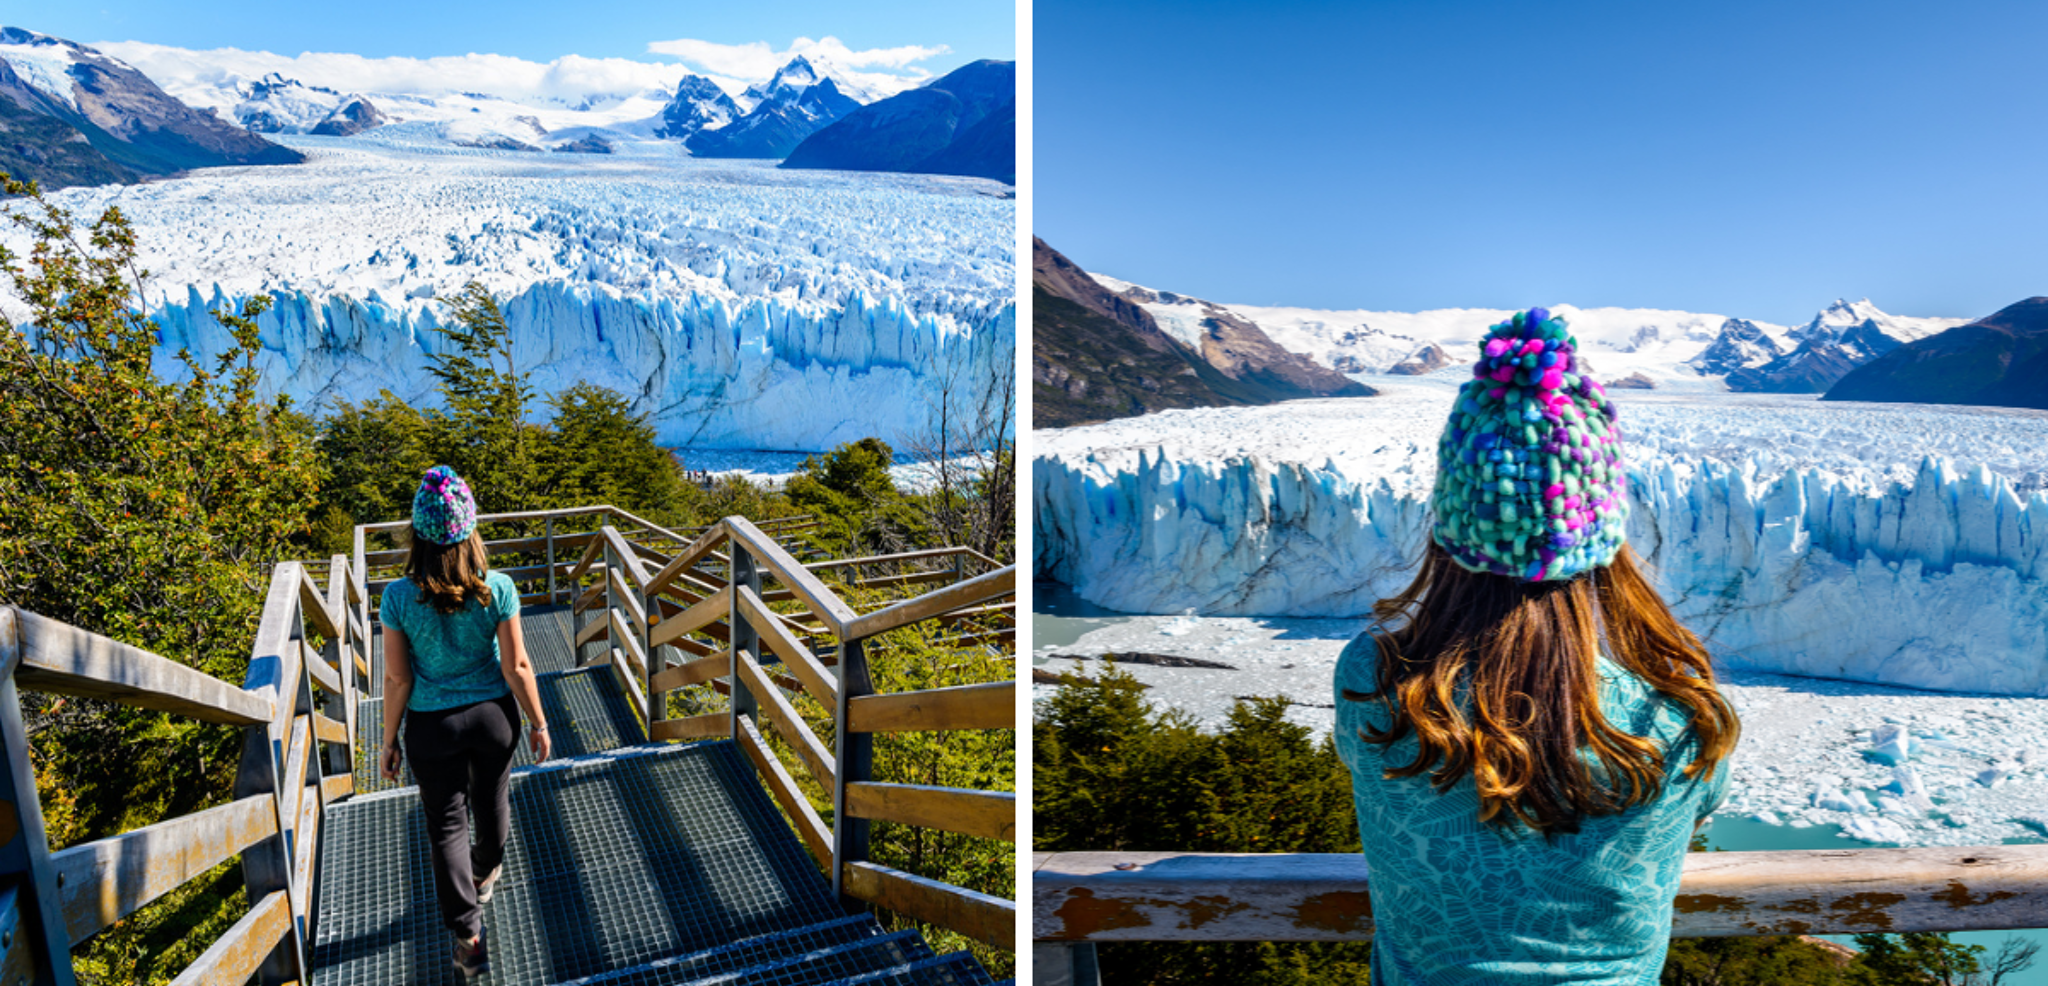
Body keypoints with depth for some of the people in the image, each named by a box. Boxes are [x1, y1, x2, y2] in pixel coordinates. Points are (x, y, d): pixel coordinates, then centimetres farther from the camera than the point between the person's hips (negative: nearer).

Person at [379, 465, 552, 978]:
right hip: (493, 715, 1)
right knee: (493, 801, 26)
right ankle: (485, 876, 53)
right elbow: (517, 667, -12)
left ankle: (468, 936, 15)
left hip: (433, 725, -1)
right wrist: (538, 724, 1)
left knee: (446, 823, 13)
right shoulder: (497, 589, -17)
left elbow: (397, 679, -10)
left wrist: (389, 739, 4)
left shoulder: (399, 598, -17)